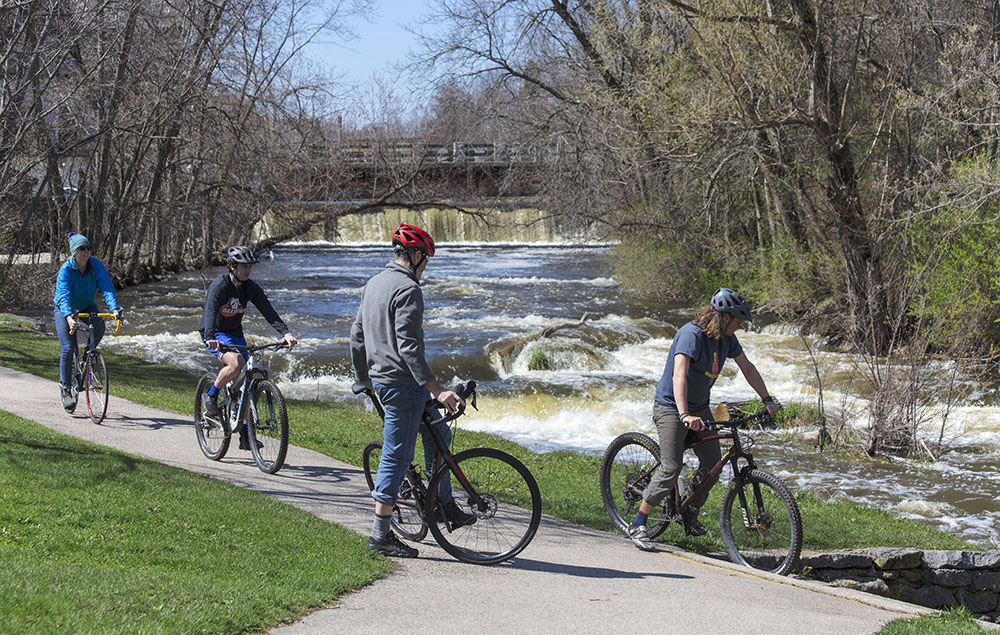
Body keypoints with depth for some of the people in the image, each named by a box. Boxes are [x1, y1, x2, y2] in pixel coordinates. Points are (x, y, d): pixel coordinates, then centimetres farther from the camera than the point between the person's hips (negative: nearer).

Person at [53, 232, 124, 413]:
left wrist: (115, 308, -44)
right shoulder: (66, 269, -26)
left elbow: (107, 287, -27)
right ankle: (65, 386, 1)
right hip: (65, 310, -3)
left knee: (99, 326, -28)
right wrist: (69, 317, -54)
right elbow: (63, 295, -37)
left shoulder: (96, 265, -18)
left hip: (86, 306, 3)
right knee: (67, 348, -13)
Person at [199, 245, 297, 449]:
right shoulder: (219, 285, -21)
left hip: (236, 335, 6)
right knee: (236, 364, -33)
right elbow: (210, 312, -35)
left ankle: (245, 433, 8)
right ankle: (210, 397, -9)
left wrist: (285, 333, -29)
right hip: (216, 335, -6)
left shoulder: (251, 288, -5)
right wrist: (209, 338, -52)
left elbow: (268, 311, -13)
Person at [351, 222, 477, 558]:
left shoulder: (374, 283, 13)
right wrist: (437, 389, -27)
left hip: (379, 377, 10)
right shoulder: (407, 289, -17)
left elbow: (357, 334, 20)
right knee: (397, 455, -5)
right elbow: (408, 346, -25)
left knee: (438, 434, 21)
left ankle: (446, 506, 26)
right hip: (402, 382, -10)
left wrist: (364, 378, 31)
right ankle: (381, 534, -1)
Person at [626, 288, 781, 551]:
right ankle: (638, 524, -7)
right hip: (671, 407, -8)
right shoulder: (692, 334, -25)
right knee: (671, 469, -16)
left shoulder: (726, 338, 0)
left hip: (699, 408, 8)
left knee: (713, 462, -2)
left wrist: (767, 400, 7)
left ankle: (691, 513, 21)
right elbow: (679, 374, -36)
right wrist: (684, 415, -47)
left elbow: (747, 367, 12)